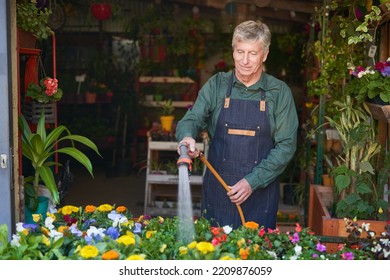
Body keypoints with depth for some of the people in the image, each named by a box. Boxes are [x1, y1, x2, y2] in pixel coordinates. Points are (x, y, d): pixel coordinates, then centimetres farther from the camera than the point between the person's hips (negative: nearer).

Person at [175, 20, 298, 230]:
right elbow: (192, 119, -3)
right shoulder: (216, 85, 3)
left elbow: (286, 145, -4)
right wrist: (187, 136, -28)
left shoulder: (279, 92, 0)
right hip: (216, 190, 1)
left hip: (260, 193, -1)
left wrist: (252, 181, -13)